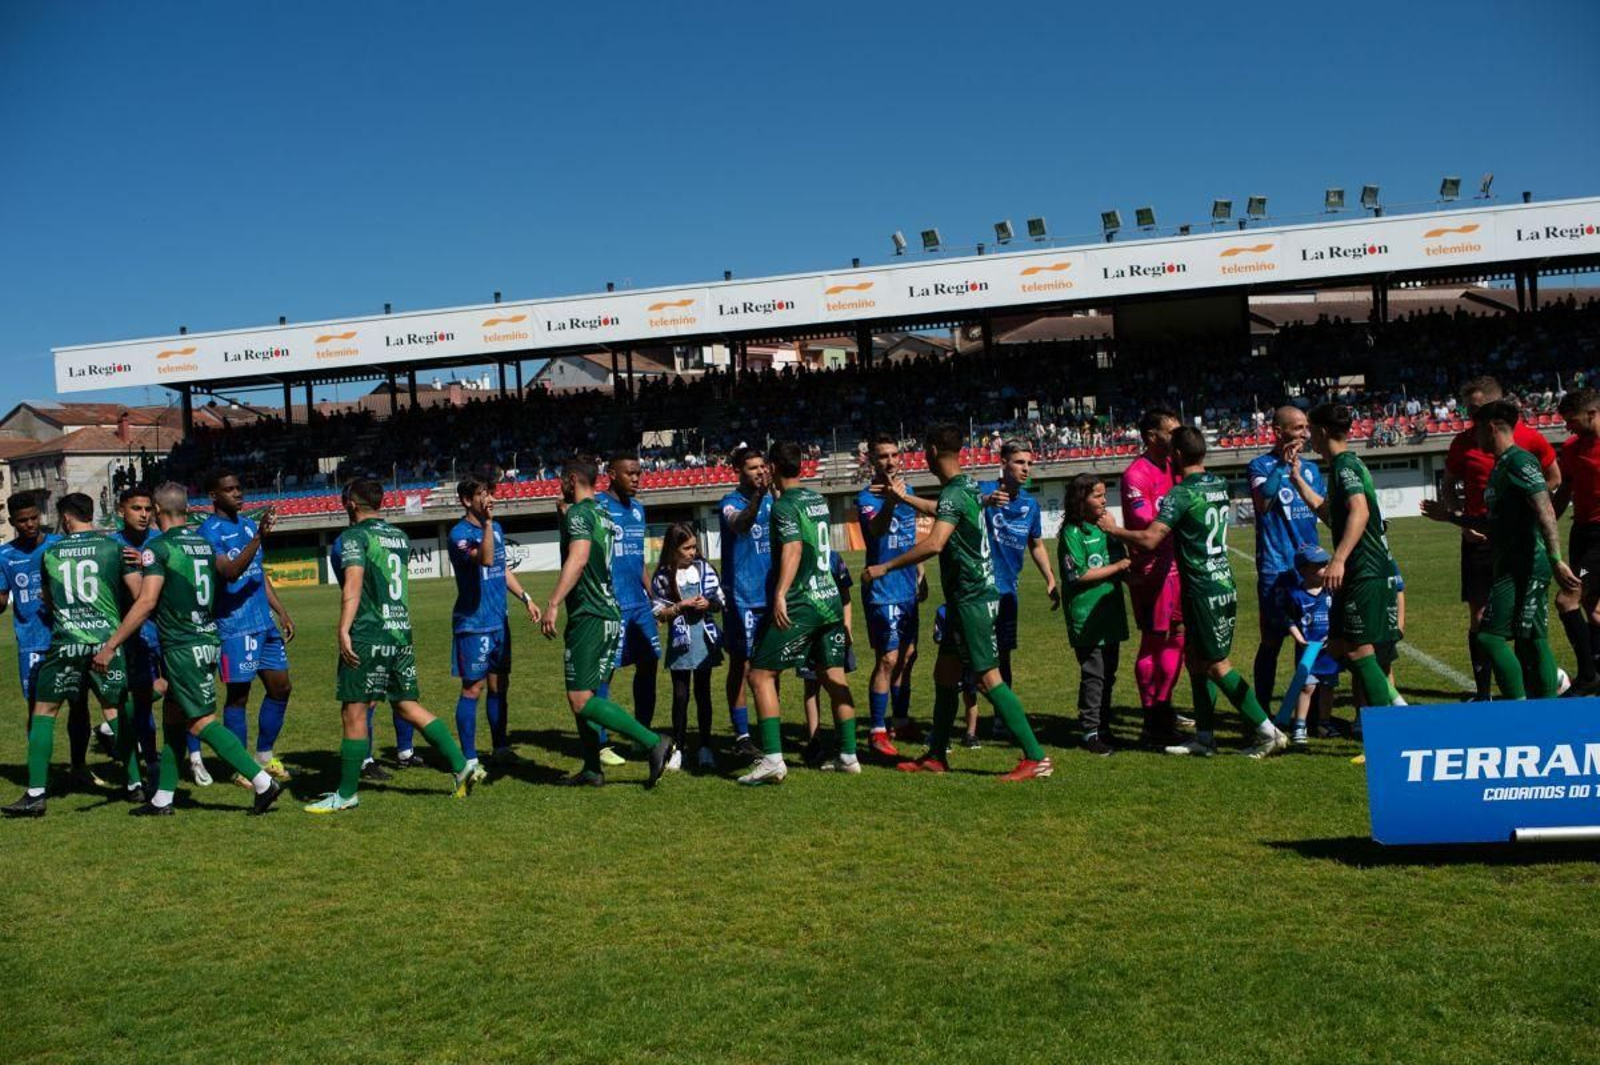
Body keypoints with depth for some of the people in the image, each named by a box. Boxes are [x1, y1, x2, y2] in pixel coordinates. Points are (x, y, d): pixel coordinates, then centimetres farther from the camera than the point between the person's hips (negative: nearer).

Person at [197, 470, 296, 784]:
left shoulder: (248, 525, 14)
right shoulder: (209, 532, -11)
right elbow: (230, 572, -27)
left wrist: (281, 612, 18)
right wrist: (259, 537, -34)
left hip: (264, 622, 8)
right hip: (235, 625, -8)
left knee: (281, 687, 11)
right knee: (238, 695, 0)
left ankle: (265, 757, 24)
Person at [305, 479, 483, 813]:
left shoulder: (354, 537, -6)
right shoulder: (400, 537, 15)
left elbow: (353, 583, -19)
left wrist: (344, 630, -23)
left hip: (367, 637, -7)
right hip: (402, 633, 7)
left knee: (354, 712, 1)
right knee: (409, 705, 14)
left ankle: (346, 795, 8)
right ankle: (462, 766, 7)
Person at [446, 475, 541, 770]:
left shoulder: (496, 528, 11)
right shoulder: (460, 533, -14)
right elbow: (485, 559, -33)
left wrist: (525, 598, 19)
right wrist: (487, 522, -35)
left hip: (499, 621, 8)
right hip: (473, 623, -8)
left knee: (499, 685, 13)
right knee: (473, 689, -4)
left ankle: (500, 747, 24)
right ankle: (469, 758, 2)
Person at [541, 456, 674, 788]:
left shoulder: (578, 514, -10)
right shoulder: (604, 515, 18)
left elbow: (578, 558, -25)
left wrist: (553, 604, -31)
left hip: (588, 617, -10)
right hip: (611, 614, 10)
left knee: (581, 700, -12)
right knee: (585, 696, 14)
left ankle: (654, 743, -17)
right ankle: (591, 770, 14)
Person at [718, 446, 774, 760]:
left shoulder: (771, 499, 10)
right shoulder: (731, 502, -8)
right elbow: (739, 524, -31)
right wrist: (758, 496, -45)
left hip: (771, 595, 5)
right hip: (742, 597, -5)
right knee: (742, 666, -1)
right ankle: (742, 737, 5)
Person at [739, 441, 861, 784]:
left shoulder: (784, 505, -11)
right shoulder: (817, 499, 13)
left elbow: (792, 549, -25)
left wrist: (780, 595, -34)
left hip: (800, 604, -8)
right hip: (830, 599, 8)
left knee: (760, 675, -3)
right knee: (835, 678, 12)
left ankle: (772, 759, -11)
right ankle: (848, 756, 15)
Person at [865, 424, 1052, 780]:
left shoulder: (954, 493, -19)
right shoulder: (968, 486, 11)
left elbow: (934, 544, -33)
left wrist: (884, 567, -28)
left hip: (972, 599, -10)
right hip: (967, 596, 10)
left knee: (988, 678, -8)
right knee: (944, 674, 15)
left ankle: (1036, 758, -6)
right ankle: (936, 755, 24)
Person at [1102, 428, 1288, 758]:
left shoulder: (1181, 494, -17)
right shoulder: (1219, 486, 9)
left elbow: (1149, 539, -25)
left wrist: (1113, 529, -9)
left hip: (1203, 591, -9)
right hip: (1224, 583, 9)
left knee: (1217, 665, -1)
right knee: (1196, 657, 15)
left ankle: (1269, 733, 1)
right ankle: (1204, 737, 17)